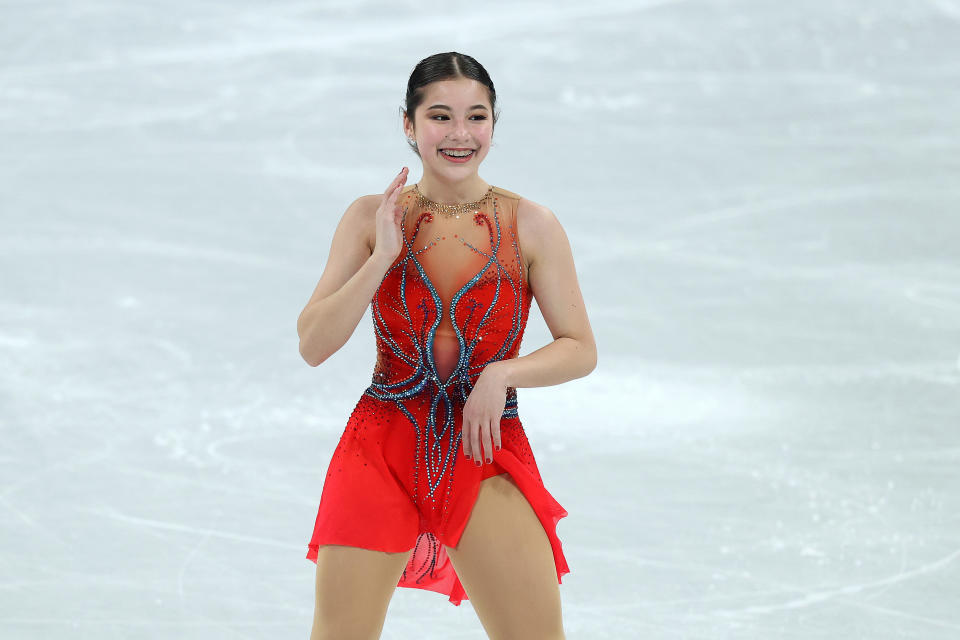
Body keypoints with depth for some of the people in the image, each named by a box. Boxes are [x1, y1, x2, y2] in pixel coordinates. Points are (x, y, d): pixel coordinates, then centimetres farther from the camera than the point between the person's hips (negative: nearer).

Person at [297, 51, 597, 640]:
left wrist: (501, 373, -16)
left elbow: (581, 350, 1)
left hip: (487, 458, 0)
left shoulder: (531, 226, -2)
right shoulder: (373, 217, 1)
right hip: (382, 454, 1)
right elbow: (313, 345, -3)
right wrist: (383, 258, -14)